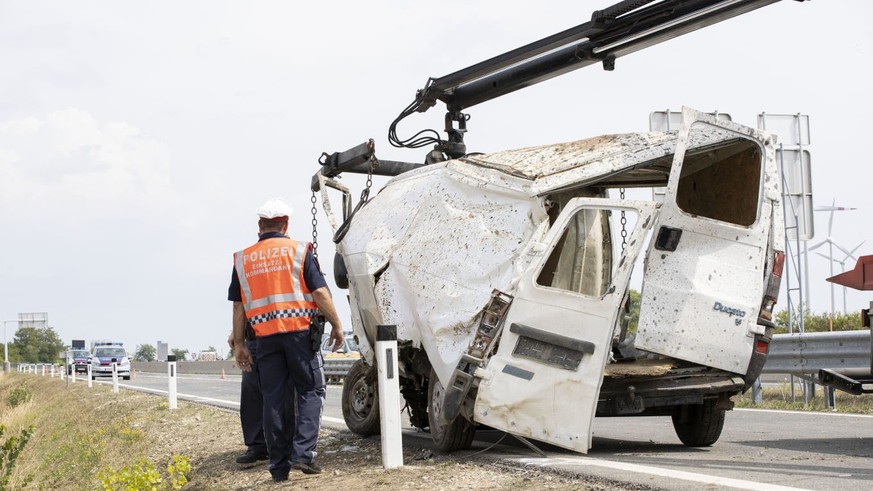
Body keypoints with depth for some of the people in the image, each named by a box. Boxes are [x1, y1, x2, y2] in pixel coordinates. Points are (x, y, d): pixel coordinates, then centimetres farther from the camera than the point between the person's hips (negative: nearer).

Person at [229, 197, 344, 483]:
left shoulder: (243, 259, 10)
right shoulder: (298, 250, 1)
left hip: (265, 336, 3)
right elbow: (320, 292, -5)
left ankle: (279, 465, 9)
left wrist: (239, 344, 15)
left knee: (272, 398, 7)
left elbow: (239, 307, 11)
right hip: (300, 331, -3)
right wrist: (337, 325, 3)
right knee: (310, 391, 6)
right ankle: (303, 452, -9)